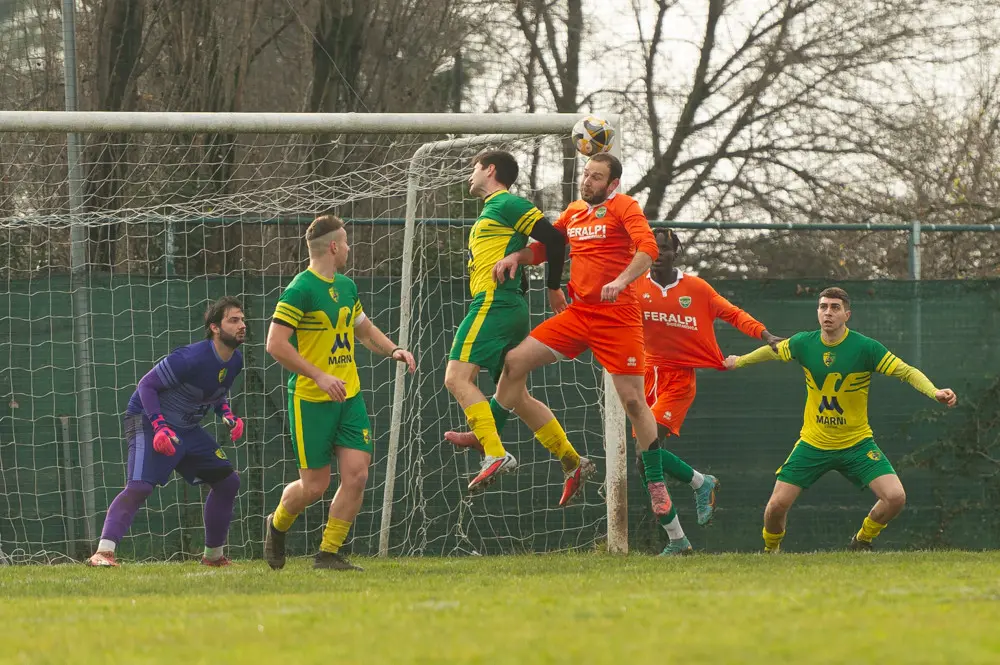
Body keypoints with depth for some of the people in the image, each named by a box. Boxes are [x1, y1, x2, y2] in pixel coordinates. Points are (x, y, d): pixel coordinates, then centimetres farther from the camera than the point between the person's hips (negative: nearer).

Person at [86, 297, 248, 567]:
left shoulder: (234, 361, 1)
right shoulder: (192, 358, -25)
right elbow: (147, 385, -20)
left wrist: (227, 415, 1)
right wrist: (159, 427, -29)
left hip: (187, 428, 9)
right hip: (148, 422, -9)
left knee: (228, 481, 6)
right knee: (139, 486, -26)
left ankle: (213, 555, 20)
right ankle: (103, 553, -33)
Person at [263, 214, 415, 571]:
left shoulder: (346, 285, 12)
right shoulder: (300, 290, -14)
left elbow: (364, 328, 28)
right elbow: (275, 344, -19)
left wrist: (393, 350, 10)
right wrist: (320, 377, -23)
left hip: (349, 395, 7)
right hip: (310, 401, -7)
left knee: (356, 474, -6)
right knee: (315, 486, -1)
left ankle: (328, 553, 5)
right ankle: (277, 525, 30)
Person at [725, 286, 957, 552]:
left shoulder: (865, 348, -15)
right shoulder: (804, 343, -6)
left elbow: (907, 372, -15)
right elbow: (772, 351, 16)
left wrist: (934, 392, -32)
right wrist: (739, 361, 29)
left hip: (857, 443, -1)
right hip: (813, 443, 1)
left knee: (895, 497, -18)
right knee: (777, 505, -8)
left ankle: (862, 541, 12)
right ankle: (770, 550, 26)